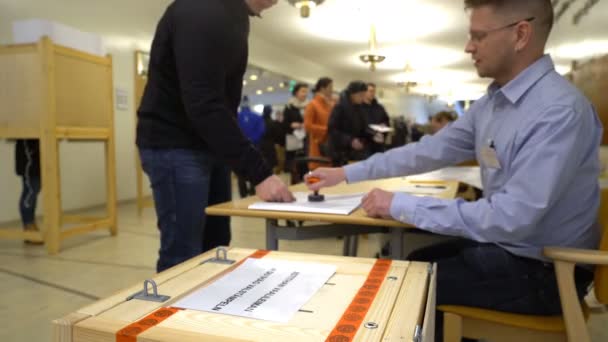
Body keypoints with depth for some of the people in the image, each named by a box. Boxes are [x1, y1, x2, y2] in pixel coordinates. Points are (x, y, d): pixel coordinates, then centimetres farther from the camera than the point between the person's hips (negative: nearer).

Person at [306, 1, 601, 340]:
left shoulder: (560, 110, -27)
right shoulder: (494, 100, 1)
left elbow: (511, 218, -31)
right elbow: (432, 149, 4)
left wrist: (400, 205, -26)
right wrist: (347, 173, 2)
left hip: (540, 270, -7)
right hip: (504, 243, 8)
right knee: (413, 264, 18)